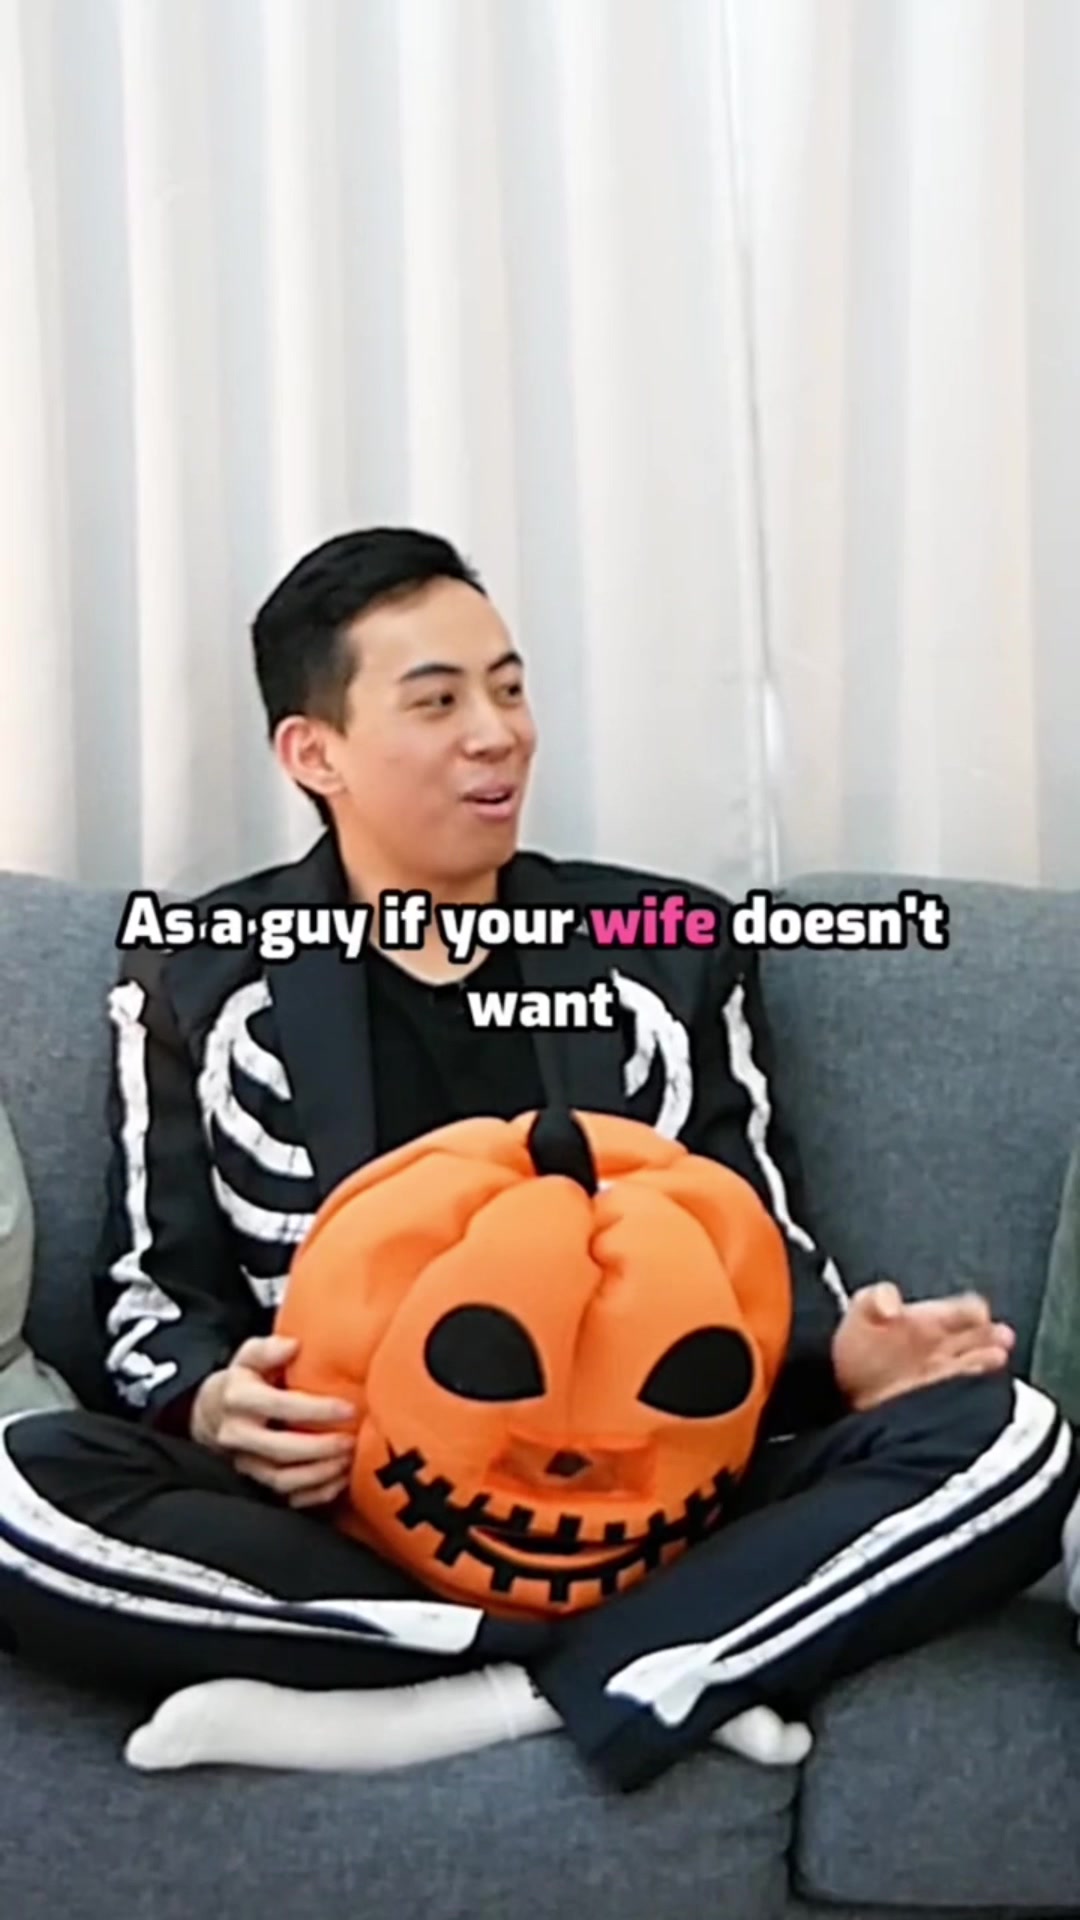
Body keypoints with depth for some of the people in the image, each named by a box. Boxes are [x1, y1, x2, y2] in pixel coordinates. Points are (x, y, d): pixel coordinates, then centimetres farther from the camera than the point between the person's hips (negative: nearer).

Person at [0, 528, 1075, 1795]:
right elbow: (154, 1298, 9)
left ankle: (435, 1715, -30)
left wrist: (845, 1353, -11)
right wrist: (214, 1407, -15)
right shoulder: (195, 983, 9)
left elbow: (765, 1254, 13)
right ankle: (673, 1673, -27)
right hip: (341, 1511, -1)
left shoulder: (671, 951, 13)